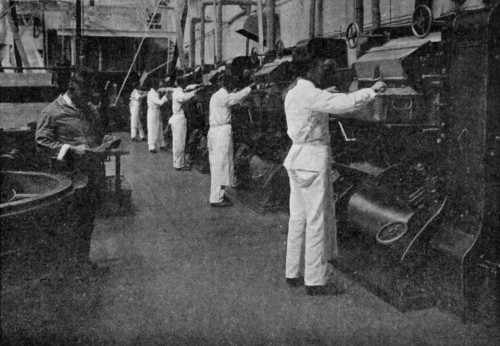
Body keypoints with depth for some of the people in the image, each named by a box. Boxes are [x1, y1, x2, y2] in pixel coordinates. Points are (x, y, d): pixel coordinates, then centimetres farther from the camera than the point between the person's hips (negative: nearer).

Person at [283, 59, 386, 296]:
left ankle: (293, 273, 23)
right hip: (314, 160, -10)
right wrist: (372, 90, -13)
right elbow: (345, 103, -26)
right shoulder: (311, 95, -17)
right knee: (317, 219, -3)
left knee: (298, 217, 14)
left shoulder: (293, 93, 12)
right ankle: (315, 281, 4)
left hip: (297, 158, 10)